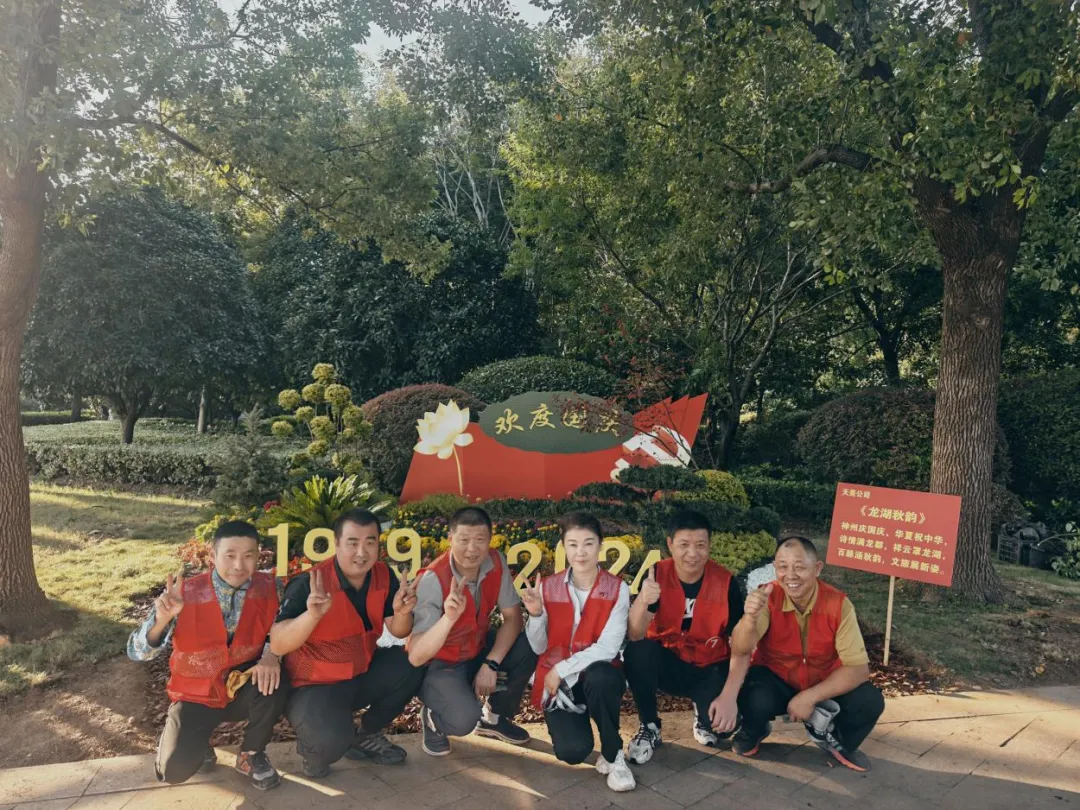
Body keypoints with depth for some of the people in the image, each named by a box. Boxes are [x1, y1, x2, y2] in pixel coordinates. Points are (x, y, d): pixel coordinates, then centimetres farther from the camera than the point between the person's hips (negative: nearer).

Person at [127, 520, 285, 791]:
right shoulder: (186, 594, -19)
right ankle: (198, 743, 17)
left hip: (243, 688, 2)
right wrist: (162, 619, -38)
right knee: (174, 770, -22)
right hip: (196, 695, -1)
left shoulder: (268, 587, -13)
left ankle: (251, 755, -1)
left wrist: (271, 655, -25)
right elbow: (136, 652, -18)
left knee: (272, 682, -31)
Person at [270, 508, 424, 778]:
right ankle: (312, 748, 8)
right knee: (331, 740, -33)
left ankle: (366, 736, 10)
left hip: (363, 674, 6)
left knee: (413, 663, -14)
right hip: (316, 685, -6)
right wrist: (312, 615, -42)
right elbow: (277, 645, -25)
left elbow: (398, 633, 0)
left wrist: (403, 613, -24)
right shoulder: (307, 585, -22)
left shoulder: (384, 576, -7)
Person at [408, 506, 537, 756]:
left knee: (530, 647, -20)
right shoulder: (433, 580, -30)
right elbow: (416, 657, -34)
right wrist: (449, 617, -50)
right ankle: (434, 719, 6)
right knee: (464, 719, -33)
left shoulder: (496, 563, -14)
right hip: (440, 664, -6)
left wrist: (491, 664, -20)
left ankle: (494, 716, 6)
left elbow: (512, 617, -8)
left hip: (479, 650, 6)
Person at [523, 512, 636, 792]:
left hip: (597, 678, 0)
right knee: (572, 751, -26)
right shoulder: (548, 587, -3)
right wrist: (535, 614, -17)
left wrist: (562, 669, -20)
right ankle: (565, 719, 12)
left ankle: (612, 755, -12)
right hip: (558, 682, 1)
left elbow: (608, 648, -16)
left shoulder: (617, 589, -8)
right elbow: (539, 648, 1)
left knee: (600, 677, -38)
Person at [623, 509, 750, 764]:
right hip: (667, 663, 1)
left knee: (723, 723, -27)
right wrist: (642, 601, -43)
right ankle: (649, 728, -6)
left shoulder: (725, 582, -15)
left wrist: (729, 695, -27)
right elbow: (634, 636, -22)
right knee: (636, 651, -31)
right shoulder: (656, 575, -15)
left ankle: (703, 717, 12)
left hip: (710, 669, 0)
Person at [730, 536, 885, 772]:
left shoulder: (838, 604, -19)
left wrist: (810, 697, -29)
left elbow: (858, 668, -20)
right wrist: (751, 616, -54)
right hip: (775, 679, -1)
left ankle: (834, 739, 10)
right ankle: (752, 732, 5)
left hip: (824, 685, 2)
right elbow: (741, 649, -32)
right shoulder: (767, 597, -20)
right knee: (754, 699, -33)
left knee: (870, 701, -24)